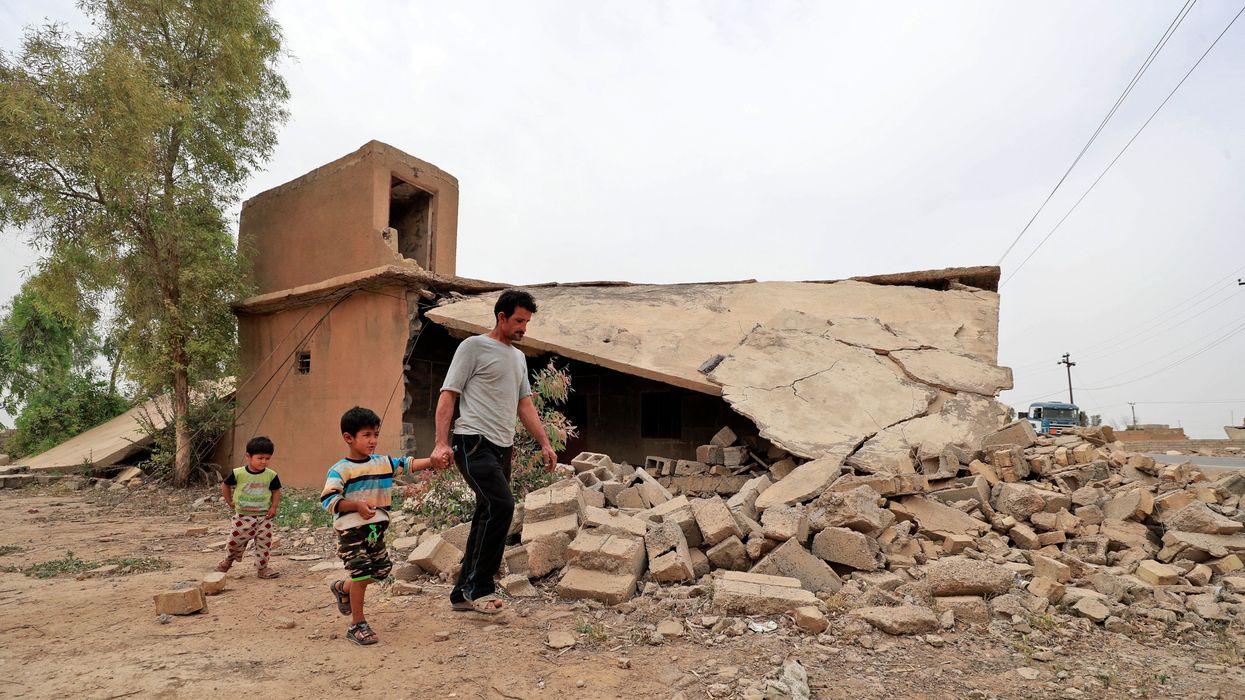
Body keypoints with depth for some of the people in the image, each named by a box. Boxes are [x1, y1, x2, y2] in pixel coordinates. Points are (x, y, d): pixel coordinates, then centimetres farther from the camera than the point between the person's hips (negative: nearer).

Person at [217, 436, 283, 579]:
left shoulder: (271, 475, -6)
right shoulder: (238, 473, -8)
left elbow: (276, 491, 4)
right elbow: (225, 486, 8)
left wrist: (274, 506, -8)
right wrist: (229, 501, 3)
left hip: (264, 517, 1)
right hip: (242, 516, 0)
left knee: (265, 543, 1)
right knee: (235, 541, 9)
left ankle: (262, 568, 14)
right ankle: (228, 561, 38)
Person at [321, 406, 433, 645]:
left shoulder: (384, 462, 7)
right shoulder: (340, 470, -11)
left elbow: (408, 464, 7)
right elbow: (328, 500, -17)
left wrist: (433, 460, -8)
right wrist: (357, 505, -29)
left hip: (376, 528, 7)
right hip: (351, 529, -7)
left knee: (382, 569, 12)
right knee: (361, 573, -8)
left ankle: (342, 588, 39)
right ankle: (357, 625, 8)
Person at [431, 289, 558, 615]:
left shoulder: (518, 357, 22)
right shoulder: (474, 347, -2)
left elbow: (525, 404, 22)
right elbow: (448, 395, -6)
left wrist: (545, 443, 12)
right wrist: (441, 443, -16)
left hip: (502, 448, 8)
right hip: (474, 442, -8)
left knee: (488, 516, 8)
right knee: (501, 505, -23)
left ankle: (463, 593, 18)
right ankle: (479, 587, -12)